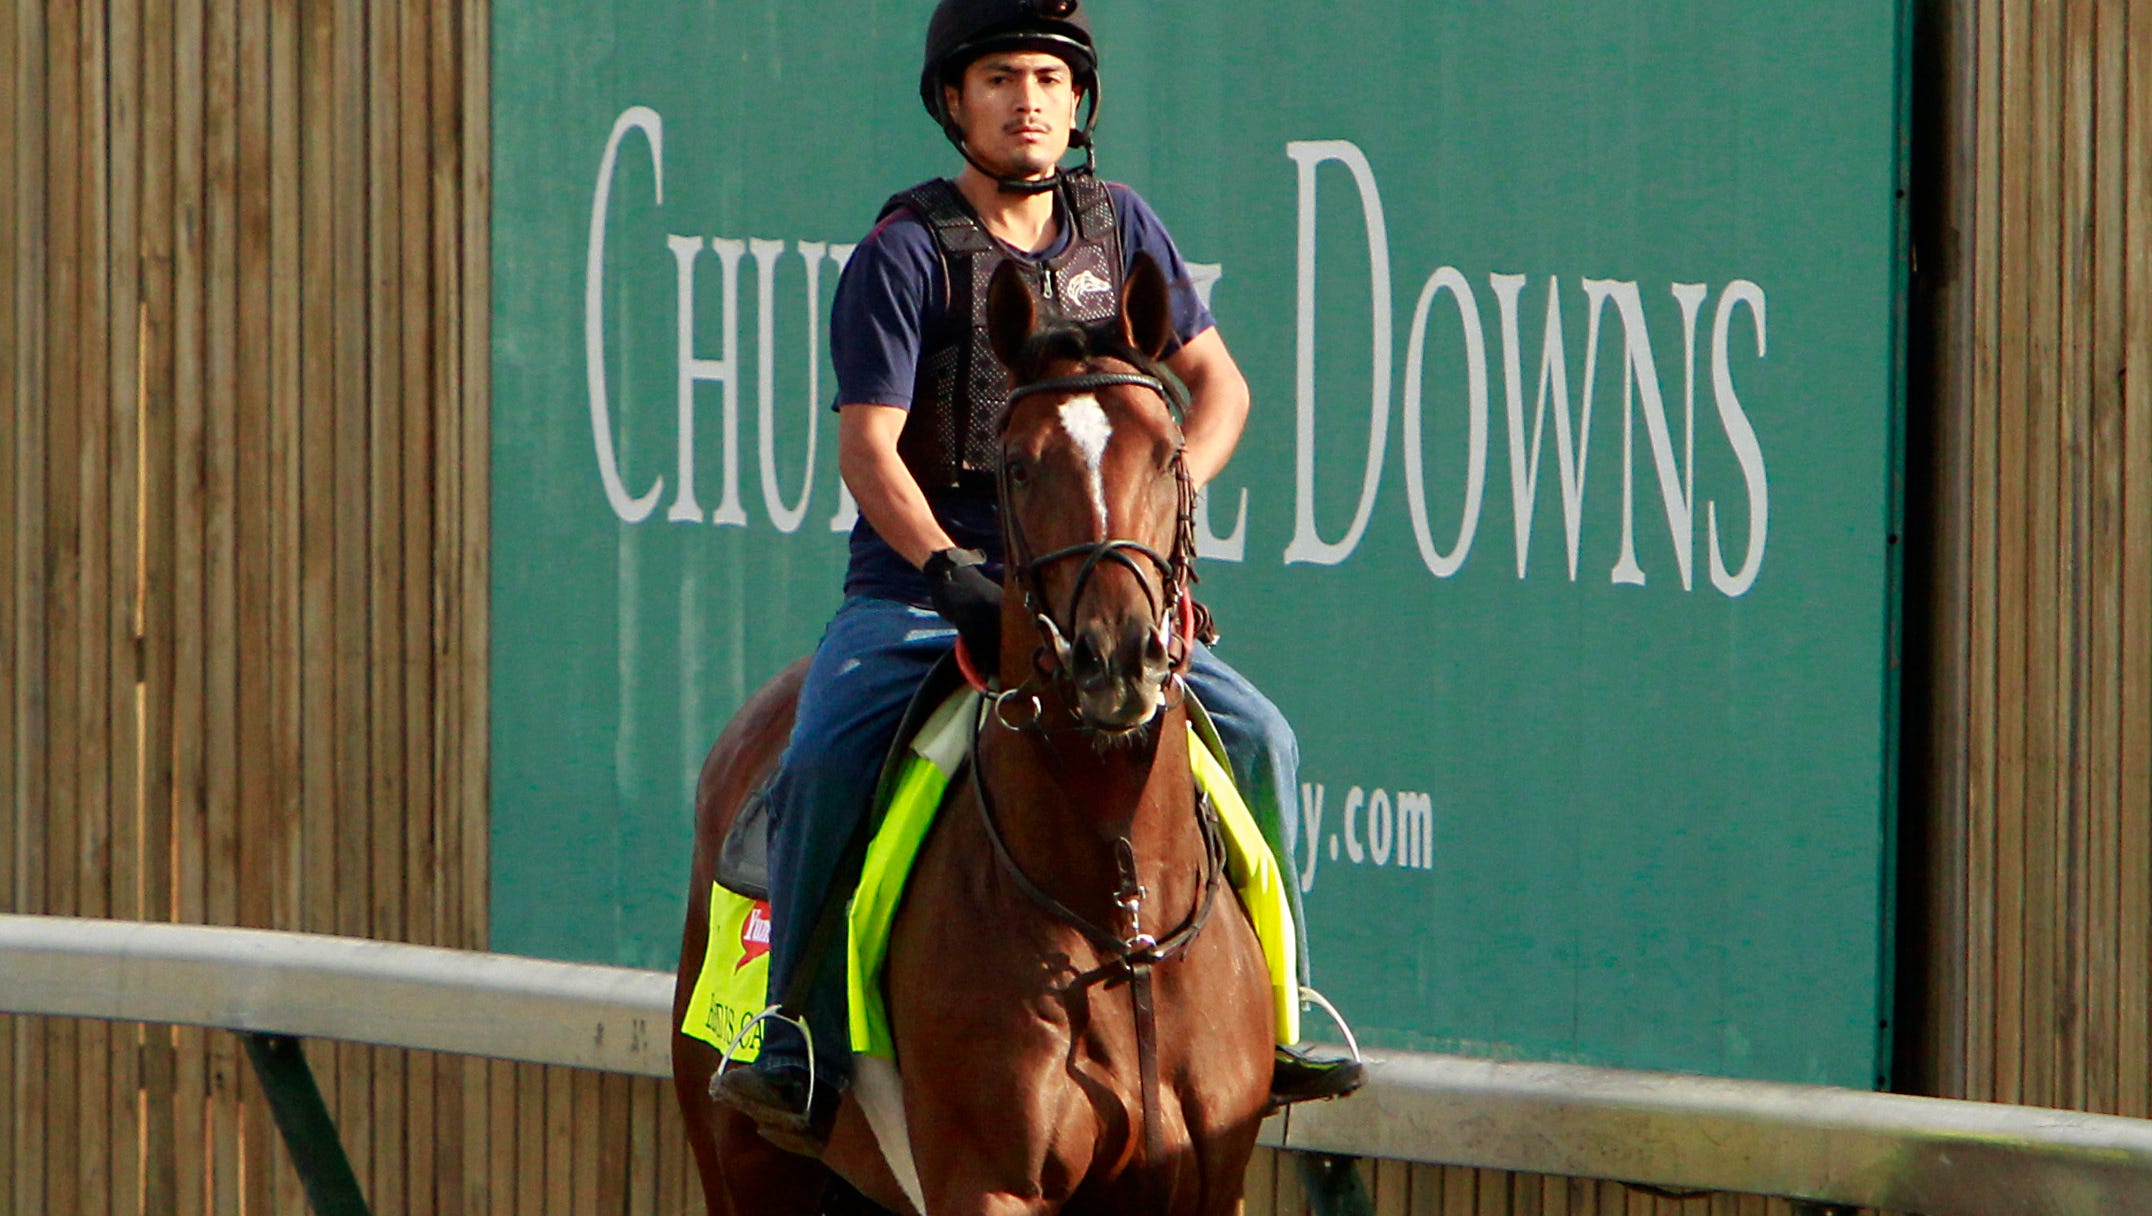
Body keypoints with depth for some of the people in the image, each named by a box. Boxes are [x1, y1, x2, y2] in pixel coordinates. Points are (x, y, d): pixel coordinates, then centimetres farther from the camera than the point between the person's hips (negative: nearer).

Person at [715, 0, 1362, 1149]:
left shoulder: (1117, 225, 8)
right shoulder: (905, 252, -7)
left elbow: (1217, 383, 14)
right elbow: (866, 448, -14)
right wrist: (949, 569, -30)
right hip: (916, 579, -4)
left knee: (1256, 734, -9)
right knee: (822, 763, -28)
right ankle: (797, 1044, -17)